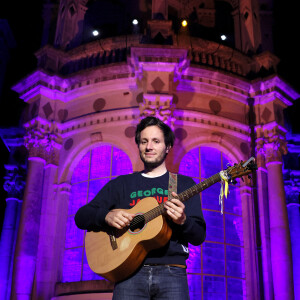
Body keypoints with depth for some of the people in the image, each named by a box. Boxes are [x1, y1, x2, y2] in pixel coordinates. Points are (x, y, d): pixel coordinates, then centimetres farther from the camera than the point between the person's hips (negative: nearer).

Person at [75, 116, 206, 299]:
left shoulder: (184, 184, 13)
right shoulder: (121, 184, 16)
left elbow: (199, 237, 6)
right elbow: (81, 217, 11)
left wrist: (183, 221, -16)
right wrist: (107, 216, -10)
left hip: (171, 272, 0)